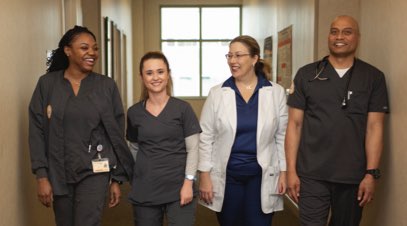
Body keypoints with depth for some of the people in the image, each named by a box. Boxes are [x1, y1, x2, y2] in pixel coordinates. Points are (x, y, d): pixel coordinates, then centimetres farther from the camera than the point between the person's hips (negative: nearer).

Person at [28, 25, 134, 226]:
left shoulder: (107, 86, -2)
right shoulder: (47, 84, -1)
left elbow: (117, 134, 0)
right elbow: (37, 132, -1)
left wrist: (117, 179, 0)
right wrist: (41, 175, -7)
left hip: (95, 172, -1)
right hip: (59, 173, 2)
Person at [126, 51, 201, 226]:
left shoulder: (183, 108, -2)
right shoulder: (134, 112, 4)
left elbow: (193, 149, -4)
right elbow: (134, 149, 14)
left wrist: (188, 182, -11)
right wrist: (135, 178, 12)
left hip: (178, 189, -2)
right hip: (144, 191, 2)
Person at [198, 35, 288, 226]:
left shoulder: (276, 92, -2)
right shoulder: (217, 93, -2)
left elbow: (283, 136, 2)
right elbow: (205, 137, -1)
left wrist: (284, 172, 0)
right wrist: (204, 175, -4)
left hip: (262, 176, 0)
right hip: (226, 176, 1)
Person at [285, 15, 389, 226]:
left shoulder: (374, 77, 3)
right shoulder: (307, 74, 2)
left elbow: (374, 127, 0)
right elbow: (295, 124, 1)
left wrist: (371, 173, -6)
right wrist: (291, 170, -4)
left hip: (353, 176, 1)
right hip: (312, 175, -1)